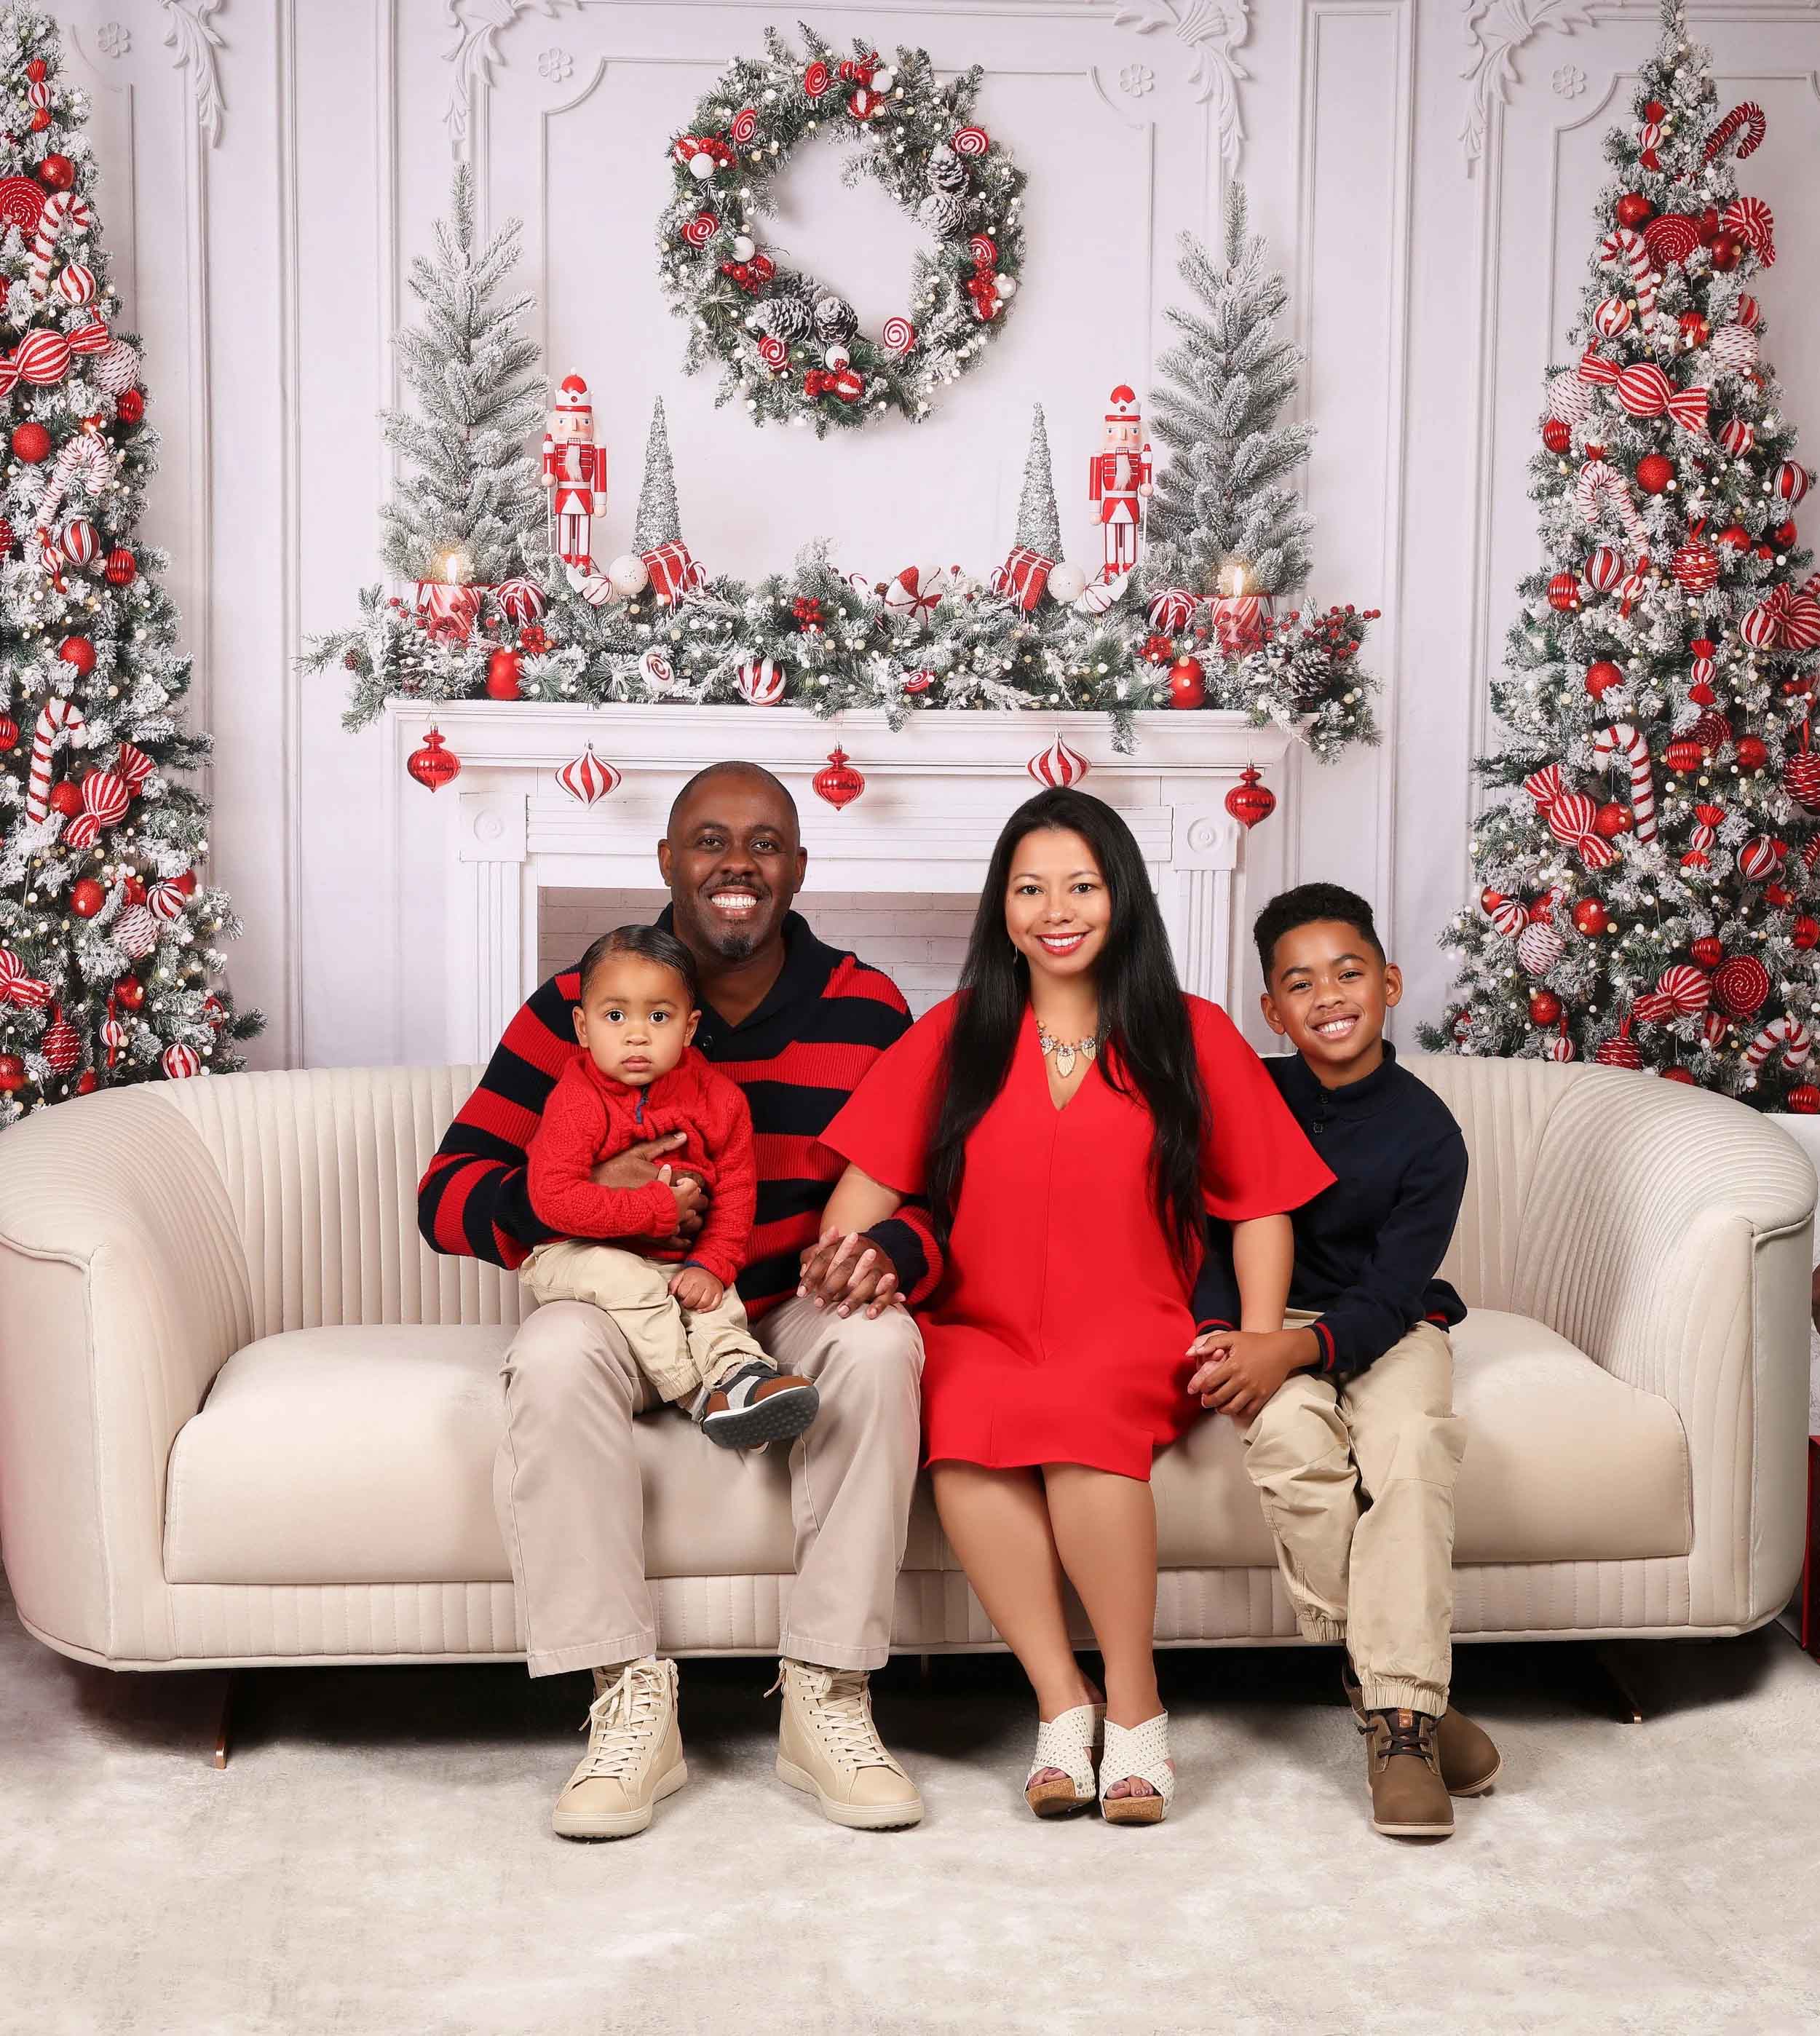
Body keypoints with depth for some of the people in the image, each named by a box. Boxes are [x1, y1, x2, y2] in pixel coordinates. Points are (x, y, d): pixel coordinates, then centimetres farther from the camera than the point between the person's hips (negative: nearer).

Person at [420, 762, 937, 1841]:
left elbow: (937, 1195, 0)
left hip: (798, 1310, 0)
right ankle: (631, 1700, -25)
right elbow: (449, 1193, -5)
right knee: (554, 1358, -33)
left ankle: (827, 1694, -23)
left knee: (879, 1346, -32)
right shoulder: (575, 1010, -4)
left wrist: (884, 1250, -25)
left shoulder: (868, 1010, -1)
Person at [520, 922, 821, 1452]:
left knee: (715, 1300, -22)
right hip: (574, 1254, -4)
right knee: (626, 1280, -31)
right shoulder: (576, 1102, -19)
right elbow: (554, 1198, -29)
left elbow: (736, 1193, -3)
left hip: (675, 1258, 4)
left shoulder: (717, 1100, -7)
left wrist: (712, 1264, -19)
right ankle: (695, 1394, -30)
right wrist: (658, 1207, -28)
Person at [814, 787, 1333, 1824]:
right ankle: (1062, 1701, -20)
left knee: (1081, 1419, -35)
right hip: (986, 1336, 2)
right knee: (964, 1426, -33)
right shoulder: (953, 1036, 13)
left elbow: (1262, 1204, 8)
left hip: (1137, 1347, -1)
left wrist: (1260, 1346, -5)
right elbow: (868, 1181, 9)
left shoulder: (1193, 1035, 8)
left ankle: (1136, 1709, -18)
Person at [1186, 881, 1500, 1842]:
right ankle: (1393, 1676, -22)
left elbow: (1392, 1293, -14)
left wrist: (1295, 1347, -31)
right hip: (1270, 1323, 1)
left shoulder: (1426, 1131, -7)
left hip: (1389, 1328, -1)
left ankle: (1399, 1708, -32)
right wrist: (1220, 1333, -22)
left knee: (1408, 1444, -33)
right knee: (1290, 1432, -33)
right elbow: (1214, 1233, -1)